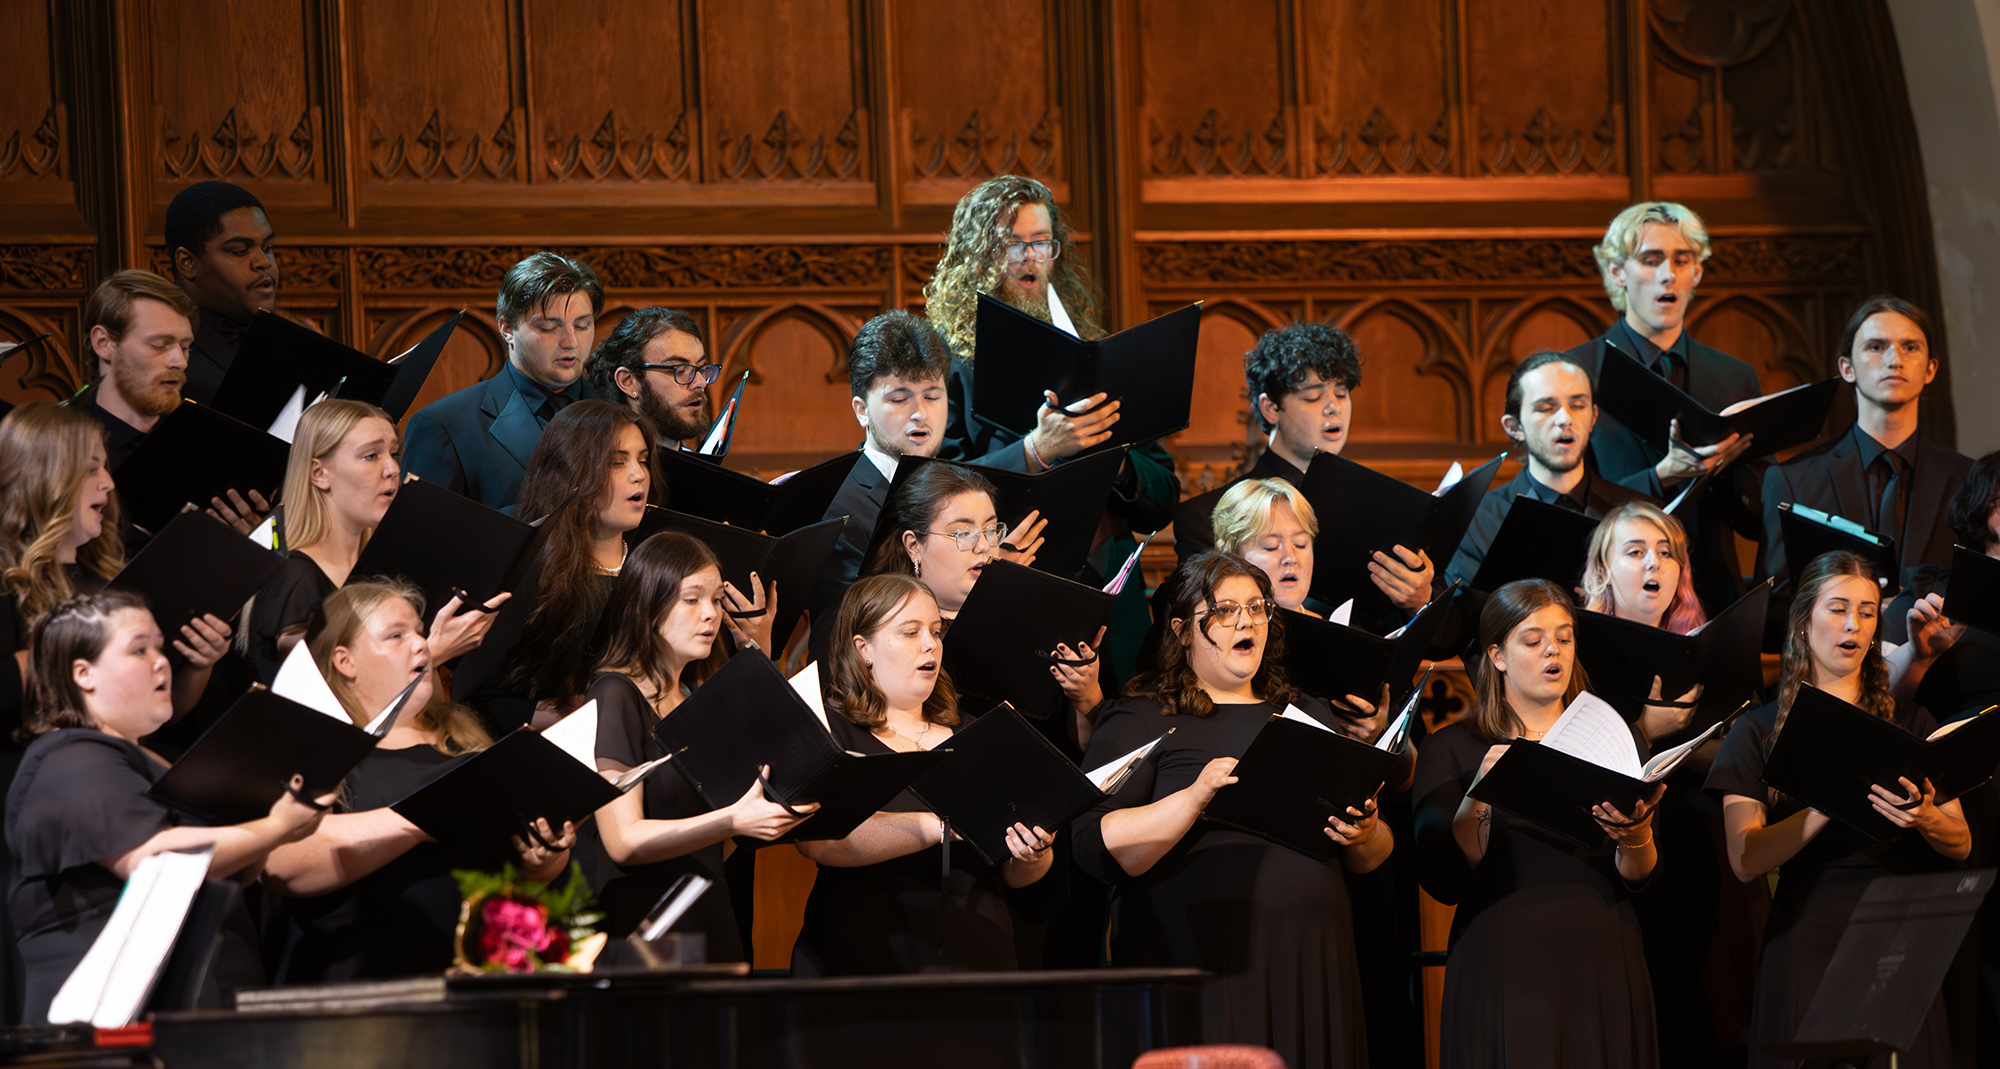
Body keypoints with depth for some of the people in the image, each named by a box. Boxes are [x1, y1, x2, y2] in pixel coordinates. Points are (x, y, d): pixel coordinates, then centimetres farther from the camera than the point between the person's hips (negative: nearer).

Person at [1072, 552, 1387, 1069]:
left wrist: (1365, 836, -2)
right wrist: (1195, 797, -21)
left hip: (1310, 969, 5)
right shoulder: (1141, 720, 4)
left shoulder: (1310, 715, 20)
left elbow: (1373, 858, 22)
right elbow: (1097, 849, -10)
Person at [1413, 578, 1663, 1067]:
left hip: (1603, 967, 3)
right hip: (1504, 968, -3)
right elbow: (1444, 883, -9)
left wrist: (1634, 836, -18)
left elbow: (1637, 878, 3)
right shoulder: (1453, 749, 3)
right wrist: (1478, 798, -23)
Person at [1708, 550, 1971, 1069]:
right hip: (1807, 943, -2)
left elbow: (1962, 845, 8)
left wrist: (1924, 820, -15)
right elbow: (1745, 860, -7)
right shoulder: (1760, 730, 6)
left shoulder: (1910, 723, 14)